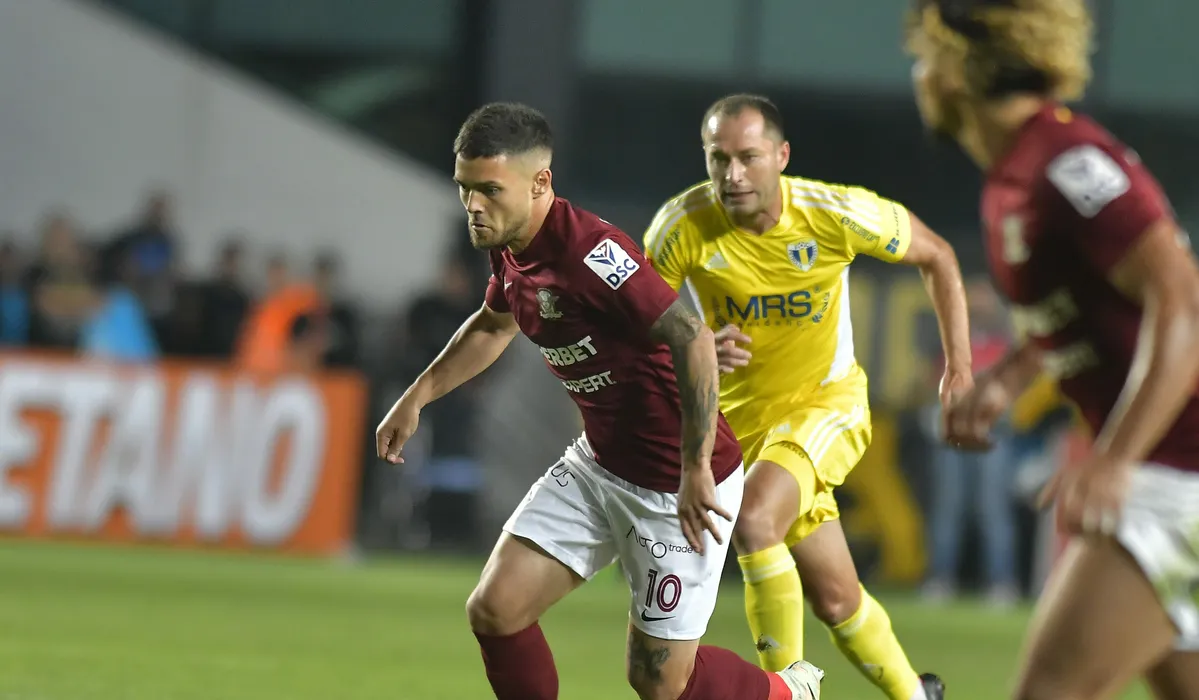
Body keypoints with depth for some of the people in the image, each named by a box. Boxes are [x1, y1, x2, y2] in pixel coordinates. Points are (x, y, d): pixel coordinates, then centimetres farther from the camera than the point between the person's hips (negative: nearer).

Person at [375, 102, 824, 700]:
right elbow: (493, 324, 25)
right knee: (494, 609, -3)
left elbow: (691, 337, -34)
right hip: (598, 465, 8)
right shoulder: (510, 248, 1)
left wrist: (695, 470, -34)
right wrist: (418, 395, 24)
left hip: (677, 486, -8)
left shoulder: (588, 251, -28)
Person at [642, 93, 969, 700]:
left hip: (826, 400, -2)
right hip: (740, 416, 2)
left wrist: (960, 367, -6)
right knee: (836, 601, 6)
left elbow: (937, 257, -4)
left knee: (753, 518, -31)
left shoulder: (838, 214, -21)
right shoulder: (682, 225, -20)